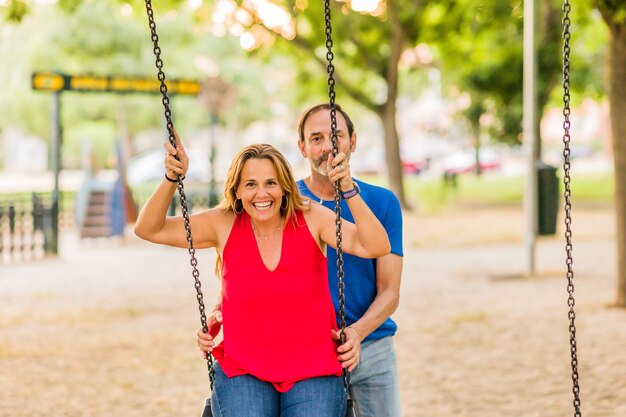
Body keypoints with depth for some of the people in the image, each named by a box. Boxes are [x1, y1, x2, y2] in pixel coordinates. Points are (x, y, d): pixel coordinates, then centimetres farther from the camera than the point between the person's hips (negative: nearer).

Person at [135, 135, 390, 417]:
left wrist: (348, 190, -25)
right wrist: (171, 180, -13)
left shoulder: (312, 220, -2)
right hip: (243, 374, 0)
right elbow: (148, 230, 1)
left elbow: (376, 246, -14)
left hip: (312, 375, 0)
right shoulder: (224, 225, 1)